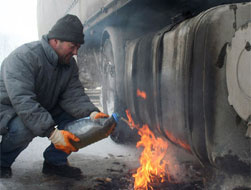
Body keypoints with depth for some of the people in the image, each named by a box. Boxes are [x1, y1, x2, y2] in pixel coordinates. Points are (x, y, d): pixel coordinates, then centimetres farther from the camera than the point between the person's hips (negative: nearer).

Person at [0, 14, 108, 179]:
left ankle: (55, 161, 1)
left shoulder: (69, 64, -3)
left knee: (79, 115, -11)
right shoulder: (23, 57, -29)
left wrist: (92, 113, -34)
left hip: (43, 109, 7)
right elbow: (23, 101, -39)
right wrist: (52, 133, -45)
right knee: (23, 128, -39)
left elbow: (73, 95, -12)